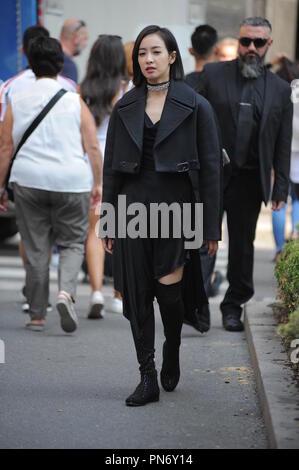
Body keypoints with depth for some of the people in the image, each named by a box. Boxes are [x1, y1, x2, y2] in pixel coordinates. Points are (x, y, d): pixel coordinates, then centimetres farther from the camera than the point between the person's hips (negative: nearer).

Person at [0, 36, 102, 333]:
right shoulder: (74, 101, 1)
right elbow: (92, 147, -1)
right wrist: (98, 183, 7)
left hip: (28, 181, 1)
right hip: (72, 182, -1)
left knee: (36, 249, 7)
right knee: (72, 242, 11)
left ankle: (37, 315, 10)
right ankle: (65, 292, -15)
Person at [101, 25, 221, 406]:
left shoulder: (195, 106, -1)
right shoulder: (124, 108, 8)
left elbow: (210, 168, -2)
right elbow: (110, 167, 10)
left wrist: (212, 226, -5)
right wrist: (106, 222, 6)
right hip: (133, 207, 3)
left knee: (169, 290, -5)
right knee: (137, 294, 0)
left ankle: (172, 352, 26)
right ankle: (148, 379, 6)